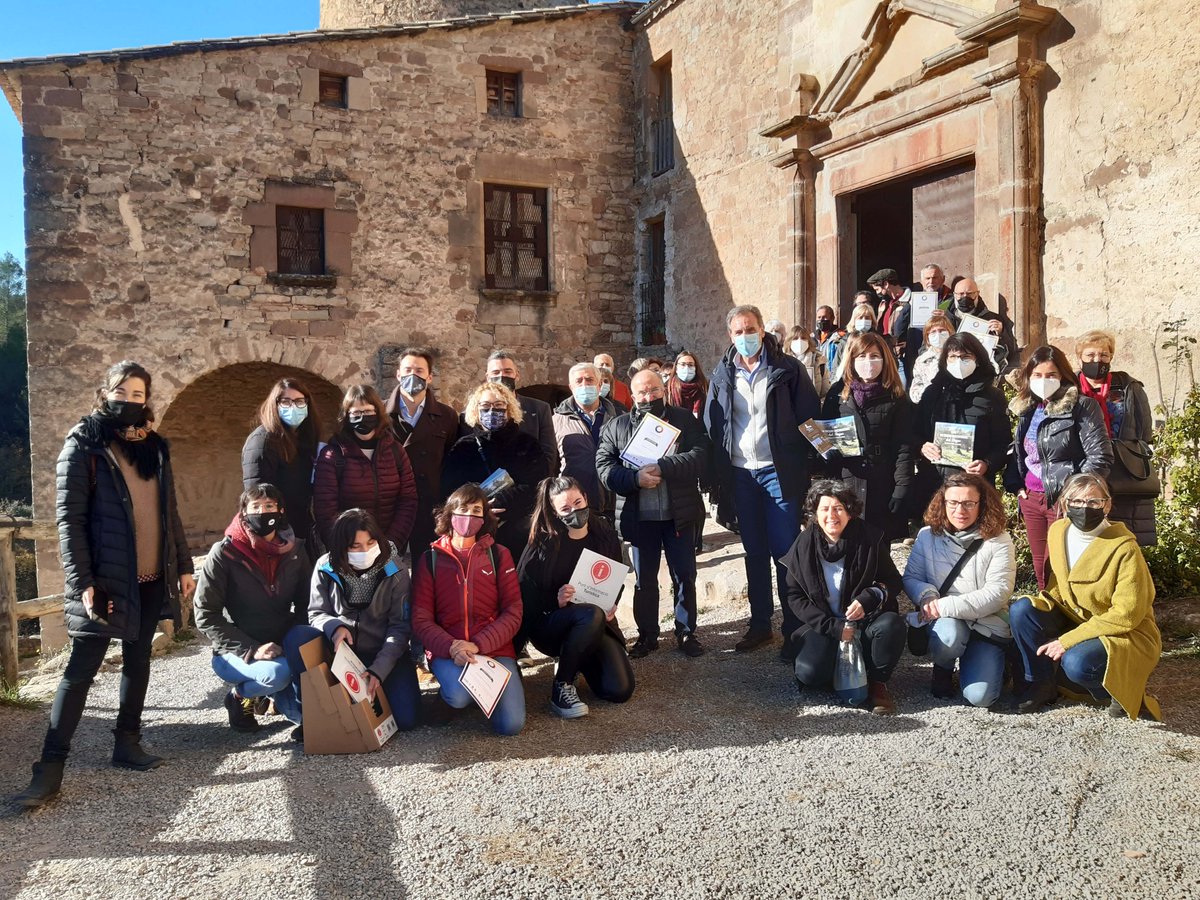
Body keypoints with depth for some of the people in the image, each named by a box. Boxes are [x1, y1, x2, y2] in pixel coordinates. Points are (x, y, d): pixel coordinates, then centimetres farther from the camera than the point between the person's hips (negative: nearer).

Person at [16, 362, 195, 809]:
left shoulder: (155, 447, 11)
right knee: (80, 671, -1)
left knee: (138, 661, 13)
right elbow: (69, 516, -10)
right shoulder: (84, 444, -6)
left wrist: (183, 565, 12)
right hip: (106, 579, -5)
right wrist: (81, 581, -17)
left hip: (151, 578, 5)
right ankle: (51, 766, 6)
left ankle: (127, 743, 25)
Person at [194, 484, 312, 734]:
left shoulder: (294, 550, 1)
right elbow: (206, 617, -13)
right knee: (278, 673, -33)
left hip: (282, 645, 3)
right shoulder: (224, 553, -11)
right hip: (237, 652, -3)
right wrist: (250, 650, -22)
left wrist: (298, 640, -13)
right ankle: (239, 694, 2)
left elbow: (305, 602, 7)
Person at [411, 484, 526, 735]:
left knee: (511, 724, -17)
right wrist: (451, 647, -19)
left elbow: (513, 613, 0)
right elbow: (421, 619, 0)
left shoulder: (499, 555, 7)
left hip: (495, 648, 0)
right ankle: (452, 679, 4)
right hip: (446, 649, 0)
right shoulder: (430, 560, 6)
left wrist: (477, 645, -15)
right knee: (459, 697, -32)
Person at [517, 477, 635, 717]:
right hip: (548, 623, -4)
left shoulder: (605, 535, -1)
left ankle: (580, 661, 17)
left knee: (620, 690, -14)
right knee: (592, 615, -38)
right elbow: (525, 596, -12)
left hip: (597, 624, 4)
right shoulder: (543, 544, -14)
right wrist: (556, 600, -29)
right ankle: (561, 687, -18)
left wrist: (612, 606, -9)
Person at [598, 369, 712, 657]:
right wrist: (635, 478, -20)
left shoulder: (685, 420, 2)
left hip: (679, 514, -1)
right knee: (644, 579, 10)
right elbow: (604, 467, -4)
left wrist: (661, 468, -22)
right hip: (639, 517, 1)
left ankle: (686, 632, 21)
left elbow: (699, 457, -11)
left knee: (685, 576, 7)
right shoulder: (616, 426, 5)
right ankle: (647, 635, 23)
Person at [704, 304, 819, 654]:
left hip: (779, 471, -3)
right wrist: (718, 476, 2)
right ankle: (760, 624, 24)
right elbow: (711, 428, 8)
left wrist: (801, 468, -8)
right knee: (754, 552, 13)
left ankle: (794, 628, 10)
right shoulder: (722, 375, 7)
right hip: (741, 474, 4)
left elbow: (809, 418, -2)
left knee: (785, 552, -1)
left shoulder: (787, 369, -3)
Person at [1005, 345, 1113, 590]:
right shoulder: (1026, 408, 11)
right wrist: (1014, 484, 8)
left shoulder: (1081, 406, -9)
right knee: (1040, 567, 14)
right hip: (1031, 497, 6)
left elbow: (1100, 457, -14)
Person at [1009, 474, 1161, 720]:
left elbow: (1125, 616, -21)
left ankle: (1124, 691, -2)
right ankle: (1040, 684, -1)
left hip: (1125, 636, -6)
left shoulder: (1124, 548, -21)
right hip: (1073, 622, 6)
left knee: (1077, 663, -35)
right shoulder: (1058, 531, -3)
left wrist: (1068, 640, -24)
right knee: (1021, 610, -18)